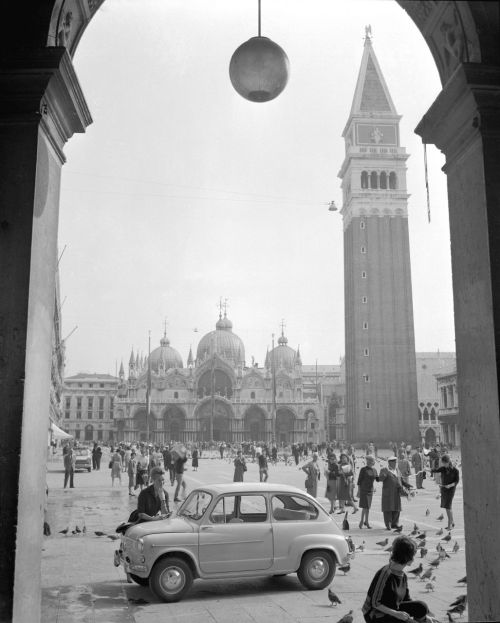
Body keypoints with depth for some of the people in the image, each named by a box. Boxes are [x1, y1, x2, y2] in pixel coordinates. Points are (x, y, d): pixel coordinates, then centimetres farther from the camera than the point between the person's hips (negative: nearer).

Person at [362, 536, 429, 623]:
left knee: (421, 607, -10)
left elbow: (407, 599, 10)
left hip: (392, 610, 8)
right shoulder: (385, 573, -25)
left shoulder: (403, 576, 1)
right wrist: (396, 614, -28)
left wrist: (425, 616, 0)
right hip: (376, 615, -8)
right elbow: (374, 603, -23)